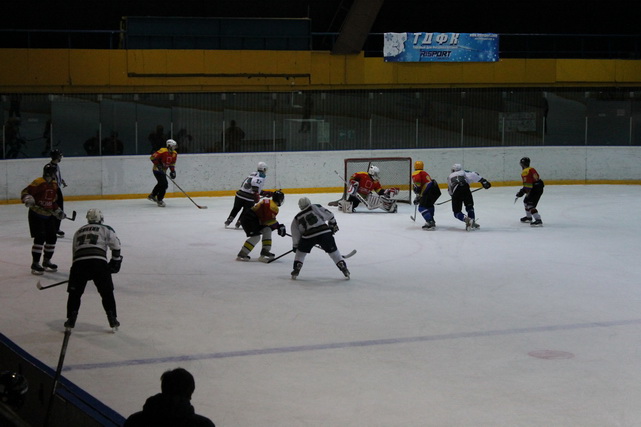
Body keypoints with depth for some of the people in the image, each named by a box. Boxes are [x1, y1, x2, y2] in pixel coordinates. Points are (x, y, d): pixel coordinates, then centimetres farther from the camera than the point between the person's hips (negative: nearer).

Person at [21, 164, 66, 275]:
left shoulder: (54, 185, 9)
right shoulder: (38, 183, -15)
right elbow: (25, 192, -18)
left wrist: (58, 211, 15)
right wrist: (28, 199, -37)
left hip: (48, 215, 8)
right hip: (36, 215, -8)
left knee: (52, 238, 8)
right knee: (40, 238, -15)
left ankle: (46, 261, 25)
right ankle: (35, 264, -7)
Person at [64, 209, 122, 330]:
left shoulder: (78, 232, 28)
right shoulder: (106, 229, 18)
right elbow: (116, 245, 6)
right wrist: (115, 261, 16)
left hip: (79, 262, 2)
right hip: (99, 262, -2)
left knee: (75, 292, 17)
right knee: (106, 292, 13)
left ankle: (71, 320, 14)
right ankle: (113, 320, 13)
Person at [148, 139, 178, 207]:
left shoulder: (174, 154, 0)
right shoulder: (163, 151, -24)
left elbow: (172, 163, 11)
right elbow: (152, 157, -24)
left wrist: (173, 171, -1)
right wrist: (158, 165, -27)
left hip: (163, 170, 10)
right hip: (157, 170, -10)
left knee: (161, 184, 27)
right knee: (164, 184, -16)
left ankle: (152, 196, 48)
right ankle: (159, 201, -5)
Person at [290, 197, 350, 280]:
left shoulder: (297, 218, 19)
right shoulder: (315, 207, 12)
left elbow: (296, 235, 21)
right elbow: (329, 215, 10)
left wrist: (295, 246, 30)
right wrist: (333, 224, 24)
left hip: (309, 236, 0)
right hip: (325, 233, 0)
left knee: (301, 251, 24)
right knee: (333, 252, 12)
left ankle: (296, 270, 17)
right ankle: (344, 269, 10)